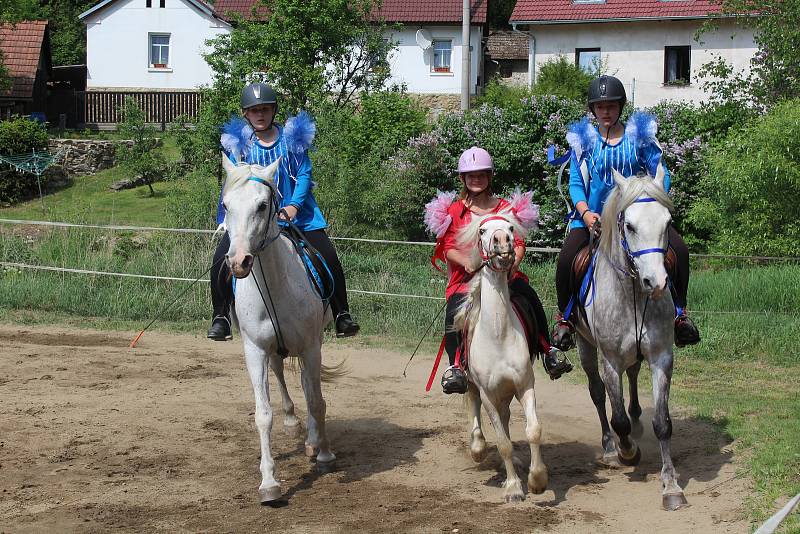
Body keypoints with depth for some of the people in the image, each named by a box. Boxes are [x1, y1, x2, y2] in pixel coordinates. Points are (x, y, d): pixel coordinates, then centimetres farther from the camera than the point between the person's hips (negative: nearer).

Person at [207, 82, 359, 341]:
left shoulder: (292, 137, 4)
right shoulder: (239, 142, 5)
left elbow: (304, 174, 0)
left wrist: (295, 205, -16)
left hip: (293, 211, 0)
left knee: (330, 260, -8)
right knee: (221, 260, -18)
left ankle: (342, 316, 7)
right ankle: (220, 318, -4)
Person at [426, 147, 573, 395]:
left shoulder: (505, 208, 14)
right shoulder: (454, 211, 10)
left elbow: (518, 243, 9)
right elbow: (448, 248, 2)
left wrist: (514, 262, -14)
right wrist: (467, 261, -19)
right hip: (466, 275, -1)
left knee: (532, 299, -25)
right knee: (454, 311, -30)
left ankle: (548, 352, -8)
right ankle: (455, 366, -23)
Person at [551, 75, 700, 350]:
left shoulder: (640, 135, 4)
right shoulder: (583, 139, 5)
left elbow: (660, 174, 2)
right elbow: (575, 183, 1)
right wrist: (586, 213, -16)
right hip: (594, 216, 0)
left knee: (679, 250, -18)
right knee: (565, 258, -23)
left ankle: (679, 312, -2)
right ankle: (564, 316, -2)